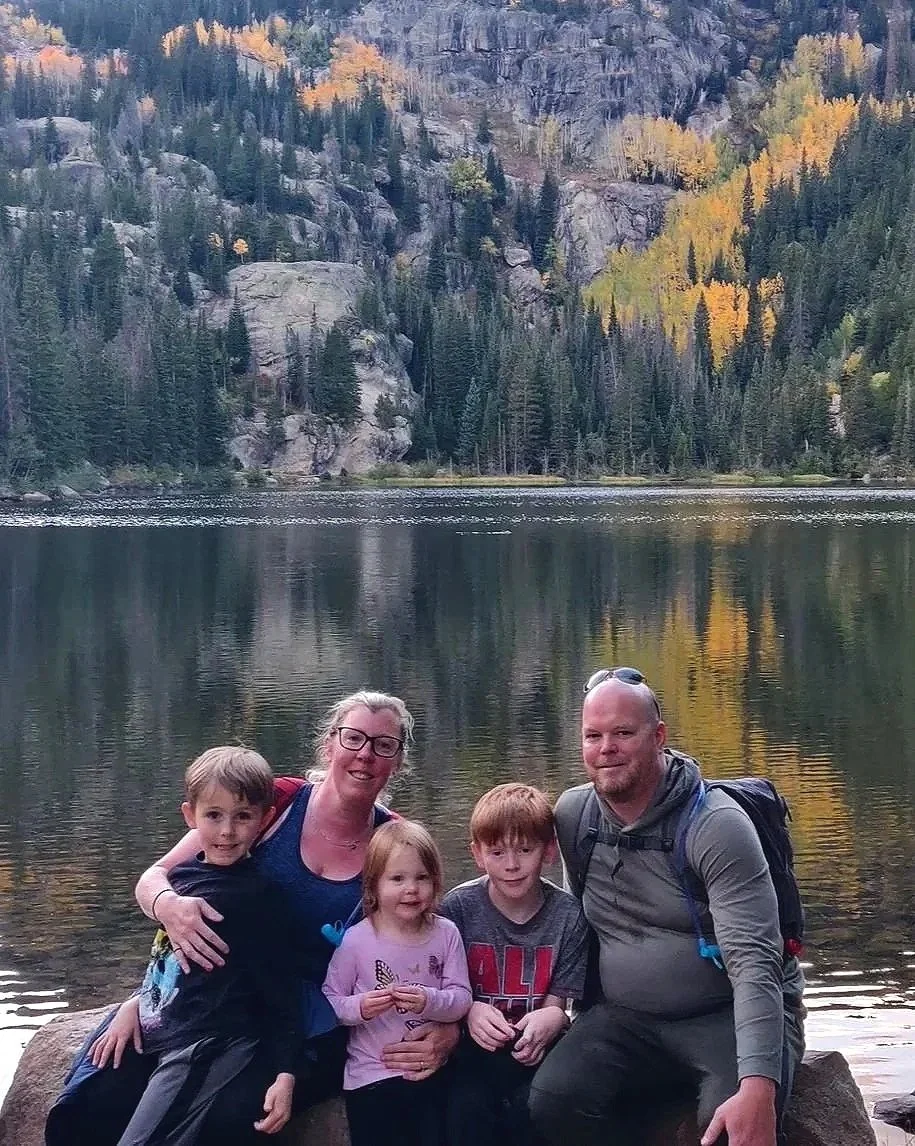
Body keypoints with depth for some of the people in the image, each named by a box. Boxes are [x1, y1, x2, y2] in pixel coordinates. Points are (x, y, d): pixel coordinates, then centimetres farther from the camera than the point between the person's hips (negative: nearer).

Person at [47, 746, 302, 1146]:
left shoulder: (255, 895, -13)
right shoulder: (183, 875, 8)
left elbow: (278, 988, -12)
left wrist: (285, 1074, -17)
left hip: (209, 1045, -8)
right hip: (155, 1031, 8)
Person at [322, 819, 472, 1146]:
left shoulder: (445, 934, -5)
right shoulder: (355, 940, -12)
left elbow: (461, 999, -6)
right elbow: (329, 1002, -7)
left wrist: (429, 1002, -25)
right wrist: (359, 1007, -26)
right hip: (372, 1078, -2)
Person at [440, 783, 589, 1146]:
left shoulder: (567, 915, -4)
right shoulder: (458, 907, -5)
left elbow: (558, 1003, -1)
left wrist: (550, 1019, -25)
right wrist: (470, 1011, -24)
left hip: (534, 1047, 1)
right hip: (475, 1046, 0)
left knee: (533, 1106, -26)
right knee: (468, 1107, -27)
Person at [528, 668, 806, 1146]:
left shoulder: (717, 826, -16)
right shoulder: (571, 815, 1)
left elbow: (753, 962, -24)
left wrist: (758, 1086, -36)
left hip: (732, 1015, -4)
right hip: (628, 1018, 5)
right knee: (553, 1101, -23)